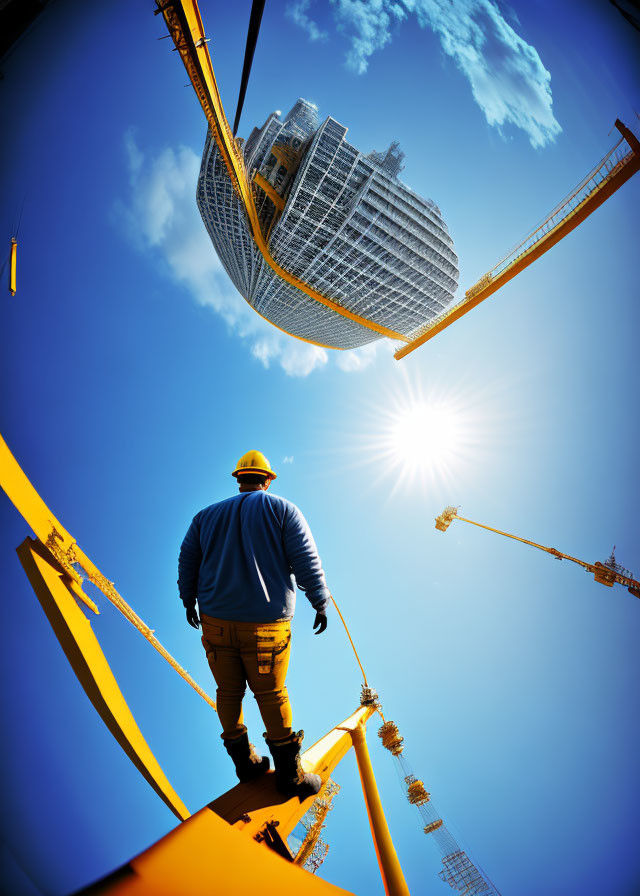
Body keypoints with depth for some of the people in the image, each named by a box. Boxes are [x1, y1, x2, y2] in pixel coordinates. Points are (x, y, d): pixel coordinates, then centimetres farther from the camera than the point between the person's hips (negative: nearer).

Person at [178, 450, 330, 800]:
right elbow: (306, 562, -7)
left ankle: (244, 762, 30)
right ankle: (289, 775, 18)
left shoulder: (206, 516, 10)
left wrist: (189, 601, 27)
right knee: (271, 695, 7)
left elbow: (187, 563, 14)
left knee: (228, 692, 15)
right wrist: (321, 604, 3)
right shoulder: (282, 510, -2)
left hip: (215, 622, 4)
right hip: (265, 626, -3)